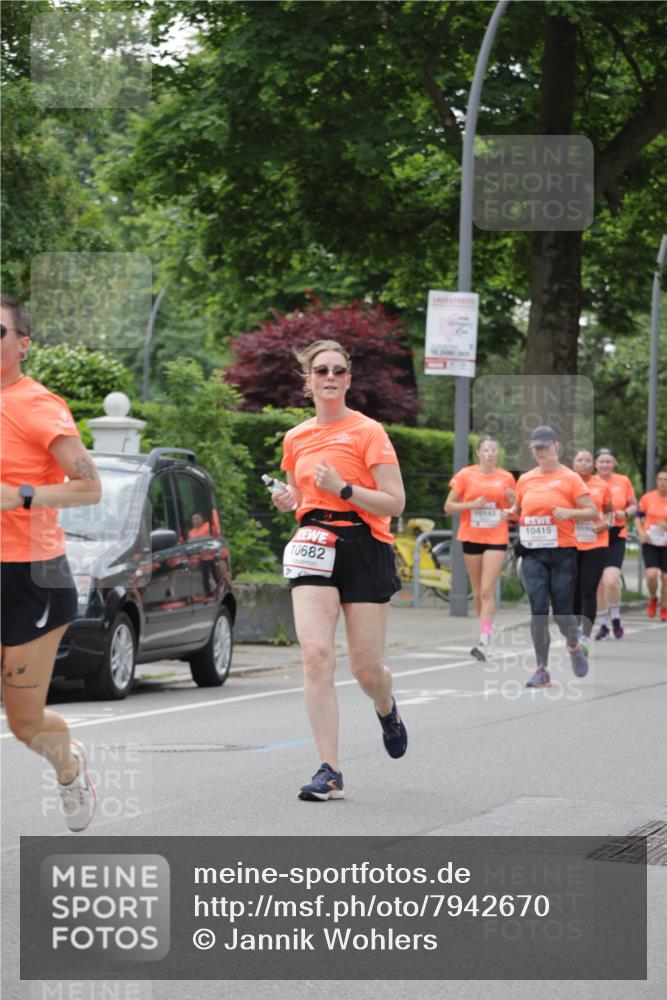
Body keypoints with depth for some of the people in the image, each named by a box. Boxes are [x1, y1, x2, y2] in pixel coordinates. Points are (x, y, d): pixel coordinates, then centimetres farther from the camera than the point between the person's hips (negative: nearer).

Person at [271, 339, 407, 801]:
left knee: (366, 668, 2)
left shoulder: (368, 431, -4)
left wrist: (342, 488, -20)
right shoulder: (296, 438, 11)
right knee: (315, 653, -16)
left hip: (365, 550, -3)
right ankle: (330, 771, -14)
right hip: (314, 550, 3)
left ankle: (387, 710, 41)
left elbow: (395, 503, -9)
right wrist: (287, 500, 5)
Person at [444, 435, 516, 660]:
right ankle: (487, 635, 23)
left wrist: (512, 500, -8)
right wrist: (472, 504, -13)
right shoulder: (466, 475, 1)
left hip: (497, 539, -1)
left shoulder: (506, 478, 4)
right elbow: (448, 507, 2)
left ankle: (484, 641, -16)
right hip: (471, 538, 1)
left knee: (487, 591, -12)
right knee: (478, 592, 8)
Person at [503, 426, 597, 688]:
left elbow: (592, 512, -4)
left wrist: (569, 513, -22)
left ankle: (574, 646, 33)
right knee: (538, 610, -7)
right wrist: (509, 513, 2)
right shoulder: (525, 479, 10)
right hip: (533, 553, 3)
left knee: (561, 612, 0)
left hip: (562, 552, -3)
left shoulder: (570, 478, -2)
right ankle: (542, 670, -4)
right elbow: (518, 508, 24)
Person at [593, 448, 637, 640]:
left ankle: (615, 618, 6)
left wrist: (625, 513, -10)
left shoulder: (623, 481, 1)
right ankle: (602, 625, 20)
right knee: (599, 584, 6)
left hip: (616, 537, -1)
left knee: (611, 580, -18)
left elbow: (633, 505, 11)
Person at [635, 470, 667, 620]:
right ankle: (653, 599, 14)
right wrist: (641, 532, -7)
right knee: (651, 574, -16)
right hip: (650, 542, 0)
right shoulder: (648, 497, -2)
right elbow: (638, 517, 10)